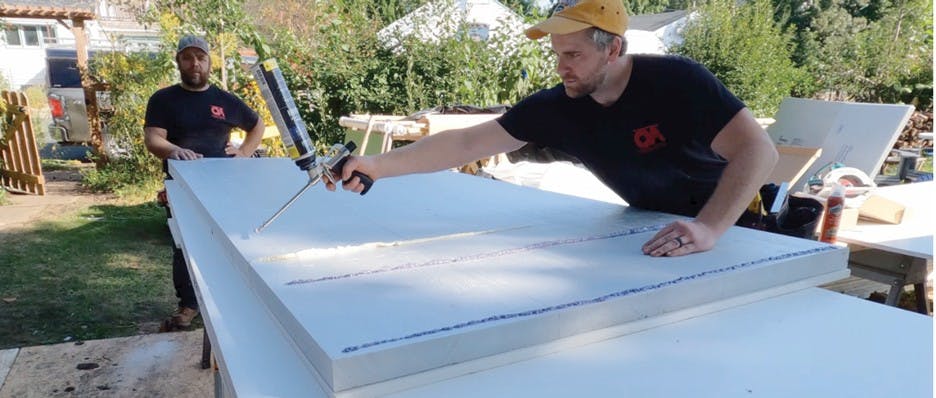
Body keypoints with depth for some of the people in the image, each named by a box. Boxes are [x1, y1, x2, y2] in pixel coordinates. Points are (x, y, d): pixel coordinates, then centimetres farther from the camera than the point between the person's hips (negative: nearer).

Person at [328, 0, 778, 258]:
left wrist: (709, 227, -47)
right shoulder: (557, 108, -20)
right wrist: (377, 165, -31)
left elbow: (758, 149, -32)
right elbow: (466, 142, -23)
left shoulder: (678, 80, -29)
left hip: (734, 219, -3)